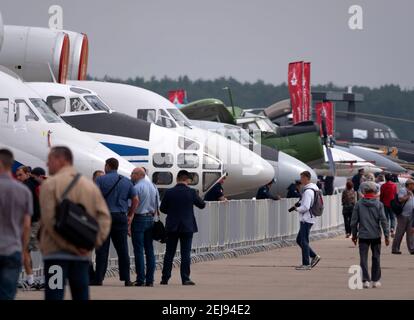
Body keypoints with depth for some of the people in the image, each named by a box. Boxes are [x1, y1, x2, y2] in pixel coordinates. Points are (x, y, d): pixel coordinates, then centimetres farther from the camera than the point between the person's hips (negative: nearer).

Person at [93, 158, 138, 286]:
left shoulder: (100, 180, -2)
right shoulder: (126, 182, 10)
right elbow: (135, 200, 8)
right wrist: (129, 215, 16)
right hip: (121, 217, 3)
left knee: (102, 250, -1)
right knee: (122, 250, 6)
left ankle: (98, 279, -2)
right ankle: (126, 279, 4)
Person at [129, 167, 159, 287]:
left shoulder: (137, 187, -11)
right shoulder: (153, 186, 12)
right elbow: (156, 206, 16)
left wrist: (129, 224, -15)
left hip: (139, 218, -7)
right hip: (150, 219, 7)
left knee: (139, 250, -5)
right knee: (149, 250, 8)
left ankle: (140, 280, -8)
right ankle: (150, 280, 7)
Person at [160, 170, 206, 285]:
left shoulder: (169, 192, -5)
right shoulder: (191, 192, -9)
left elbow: (162, 208, 3)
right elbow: (202, 205, 4)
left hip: (172, 227, 2)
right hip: (187, 227, -2)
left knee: (169, 253, 9)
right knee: (186, 253, 2)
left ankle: (165, 278, 10)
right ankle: (185, 279, -1)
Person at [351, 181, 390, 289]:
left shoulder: (359, 204, -3)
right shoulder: (378, 204, -4)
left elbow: (354, 221, 0)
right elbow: (383, 220, -6)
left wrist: (354, 234, 13)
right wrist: (386, 235, -1)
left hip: (363, 235, -1)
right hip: (376, 235, 1)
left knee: (363, 258, 2)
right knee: (376, 258, 12)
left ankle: (366, 280, -8)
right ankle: (375, 280, 14)